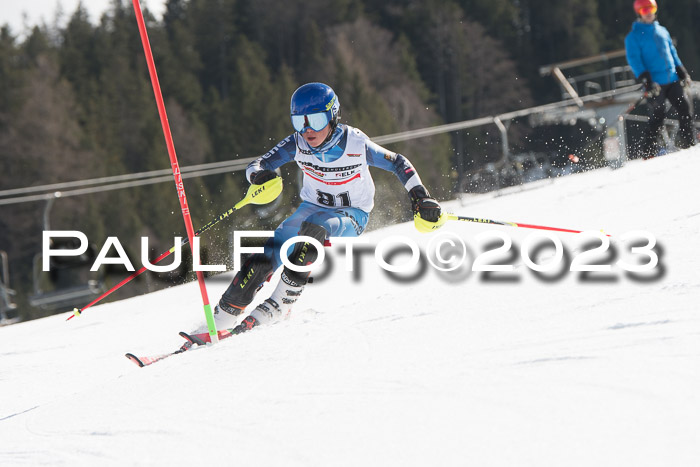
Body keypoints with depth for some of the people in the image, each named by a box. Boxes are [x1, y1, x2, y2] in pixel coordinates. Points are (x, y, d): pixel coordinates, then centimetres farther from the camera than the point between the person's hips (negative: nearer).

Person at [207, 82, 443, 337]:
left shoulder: (355, 144, -22)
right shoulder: (297, 143, -16)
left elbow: (399, 163, -10)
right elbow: (256, 166, -16)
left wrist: (420, 197, -18)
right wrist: (259, 175, -41)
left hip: (352, 215, -3)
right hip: (313, 207, 3)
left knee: (313, 227, -37)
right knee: (265, 259, -17)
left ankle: (279, 303, -29)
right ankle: (222, 318, -7)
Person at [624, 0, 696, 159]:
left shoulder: (662, 31, 18)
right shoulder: (633, 37, 0)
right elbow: (634, 60, -7)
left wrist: (682, 72, 17)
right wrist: (645, 80, -18)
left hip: (672, 80, 6)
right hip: (655, 83, -6)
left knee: (684, 107, -2)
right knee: (658, 115, -9)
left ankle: (688, 143, 7)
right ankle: (647, 150, -3)